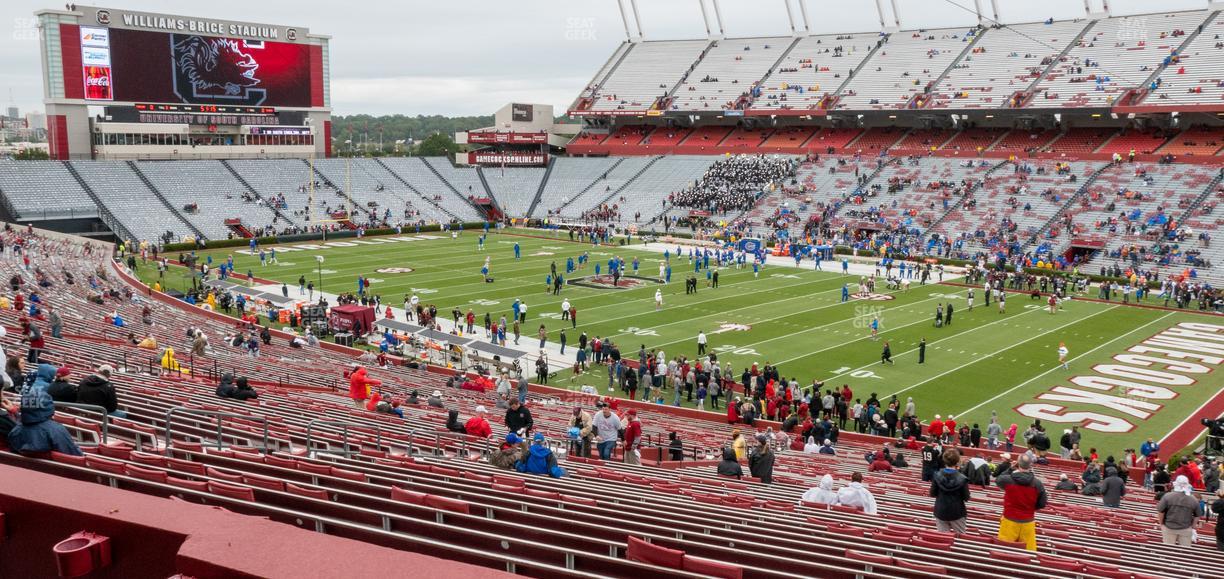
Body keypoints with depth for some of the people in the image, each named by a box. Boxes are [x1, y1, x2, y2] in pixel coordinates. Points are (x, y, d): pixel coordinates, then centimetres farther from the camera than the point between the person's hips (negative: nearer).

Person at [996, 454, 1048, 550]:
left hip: (1010, 521, -1)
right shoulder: (1037, 484, -10)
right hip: (1028, 522, 1)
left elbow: (998, 480, 12)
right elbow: (1042, 504, 1)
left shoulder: (1007, 480, -13)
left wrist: (1011, 469, 16)